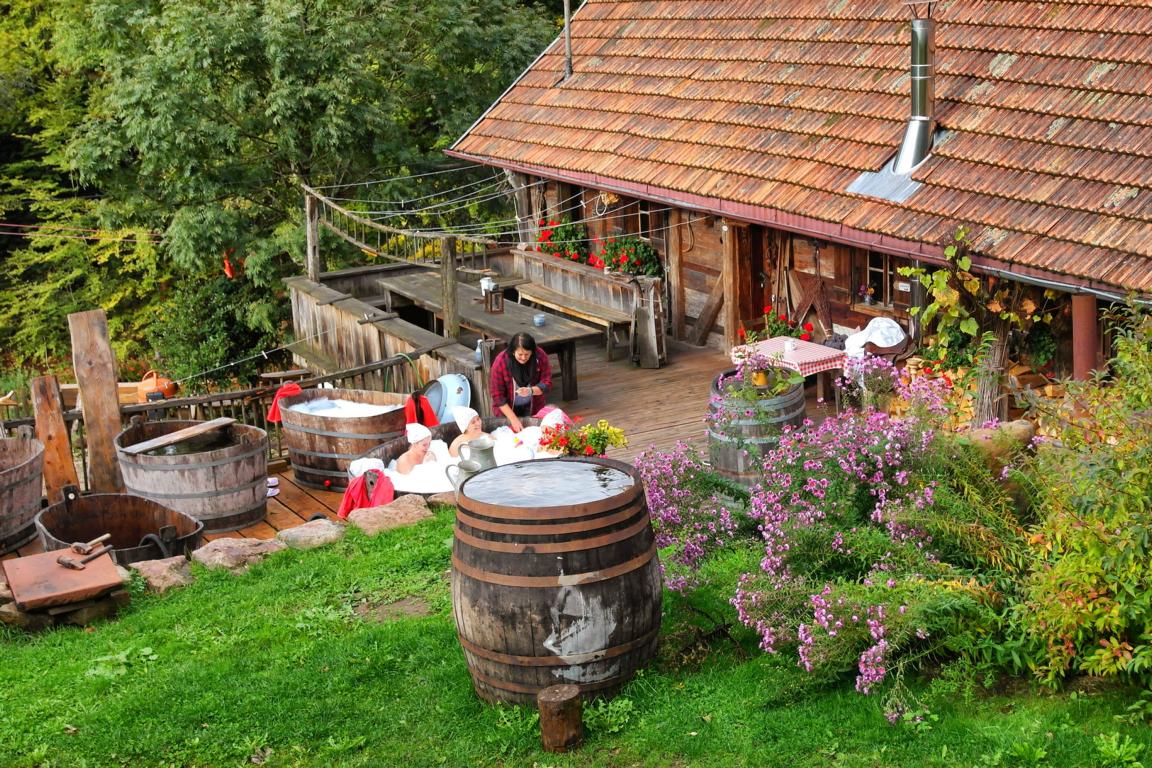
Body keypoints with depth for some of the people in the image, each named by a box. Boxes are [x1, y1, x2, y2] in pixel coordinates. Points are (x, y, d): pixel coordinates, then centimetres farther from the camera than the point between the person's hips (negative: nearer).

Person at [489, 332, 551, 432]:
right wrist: (513, 419, -23)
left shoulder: (540, 356, -20)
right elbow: (497, 396, -19)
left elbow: (546, 384, -13)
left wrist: (530, 391, -35)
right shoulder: (500, 362, -24)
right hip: (507, 408, -2)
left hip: (534, 408, 2)